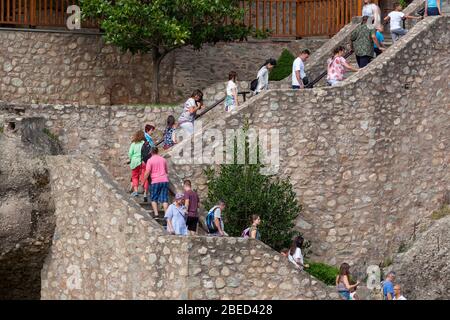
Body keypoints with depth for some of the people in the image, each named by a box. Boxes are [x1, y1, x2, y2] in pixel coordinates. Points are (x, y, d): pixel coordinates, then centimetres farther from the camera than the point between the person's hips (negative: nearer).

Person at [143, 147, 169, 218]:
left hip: (155, 181, -4)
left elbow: (147, 173, -8)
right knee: (164, 199, 2)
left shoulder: (150, 160, -3)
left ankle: (156, 214, -6)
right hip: (165, 180, 4)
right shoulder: (163, 159, 12)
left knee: (154, 199, 7)